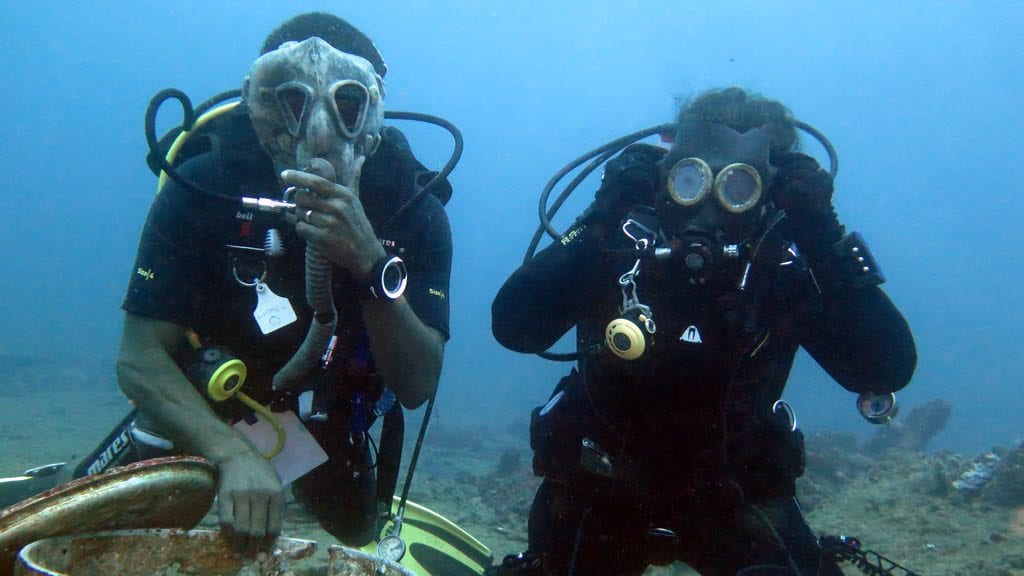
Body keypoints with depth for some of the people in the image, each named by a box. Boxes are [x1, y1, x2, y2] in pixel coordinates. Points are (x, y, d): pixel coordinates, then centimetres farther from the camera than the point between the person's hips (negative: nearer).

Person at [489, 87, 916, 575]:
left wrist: (825, 235, -30)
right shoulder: (618, 244, -17)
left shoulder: (784, 265, -15)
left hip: (732, 494, 0)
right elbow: (513, 328, -27)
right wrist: (596, 224, -32)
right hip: (603, 485, 1)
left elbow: (887, 370, -25)